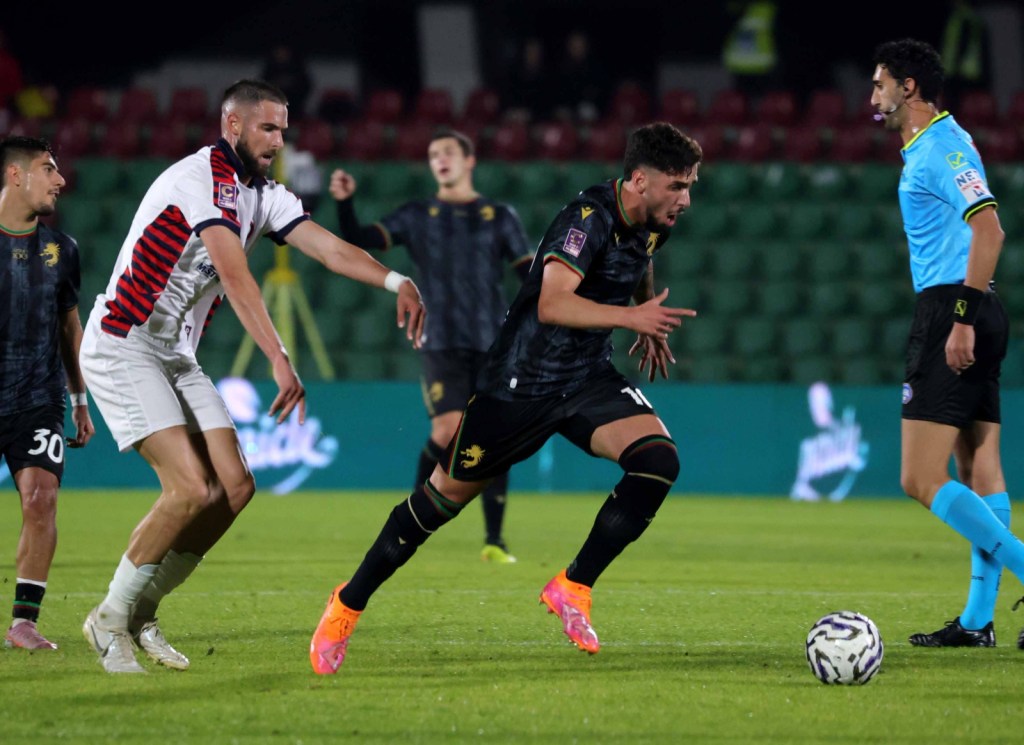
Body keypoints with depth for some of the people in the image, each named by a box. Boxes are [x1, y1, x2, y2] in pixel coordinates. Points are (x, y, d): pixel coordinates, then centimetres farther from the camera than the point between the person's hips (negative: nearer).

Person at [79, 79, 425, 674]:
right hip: (122, 349, -9)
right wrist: (280, 361, -36)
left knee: (234, 486, -1)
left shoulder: (264, 195, 10)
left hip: (177, 357, 9)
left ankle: (140, 613, 11)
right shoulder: (203, 178, -18)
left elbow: (329, 248, 0)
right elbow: (236, 277, -29)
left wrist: (397, 281, -18)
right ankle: (110, 619, -2)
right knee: (191, 488, -19)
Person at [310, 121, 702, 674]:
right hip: (520, 381, -6)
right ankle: (348, 605, 21)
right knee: (448, 492, 4)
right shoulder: (588, 218, -24)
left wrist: (648, 327, 27)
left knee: (658, 459, -19)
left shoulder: (652, 223, 1)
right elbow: (552, 304, -38)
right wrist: (631, 317, -39)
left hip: (588, 378, 6)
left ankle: (573, 588, -7)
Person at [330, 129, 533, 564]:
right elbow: (360, 241, 1)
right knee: (448, 429, -17)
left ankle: (494, 541, 5)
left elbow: (530, 274, 8)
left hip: (492, 344, 1)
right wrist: (344, 204, -15)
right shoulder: (417, 216, 9)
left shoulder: (499, 217, 10)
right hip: (442, 344, -1)